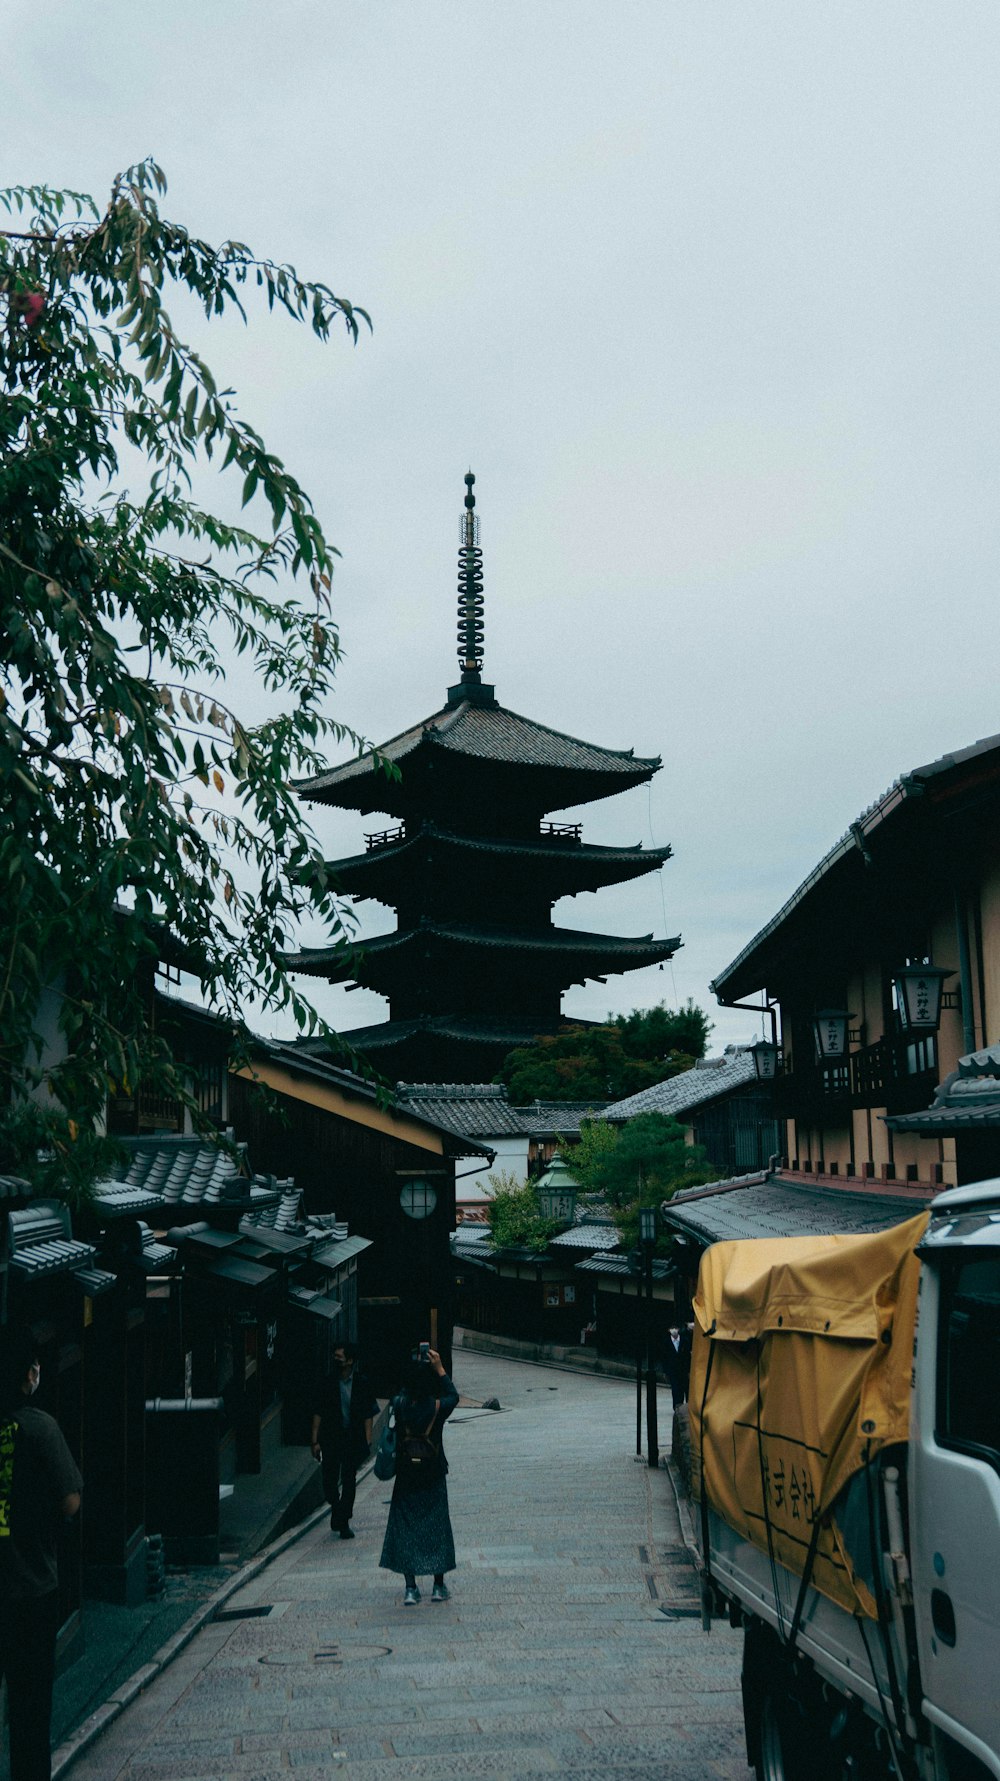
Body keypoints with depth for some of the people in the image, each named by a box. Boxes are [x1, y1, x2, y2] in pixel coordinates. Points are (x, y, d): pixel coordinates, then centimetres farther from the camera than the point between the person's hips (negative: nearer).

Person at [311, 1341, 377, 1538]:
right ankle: (336, 1507, 34)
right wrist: (315, 1441, -3)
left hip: (353, 1438, -1)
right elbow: (319, 1413, 1)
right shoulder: (328, 1382, -2)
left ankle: (343, 1521, 12)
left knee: (349, 1481, 0)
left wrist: (367, 1441, -4)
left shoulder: (361, 1383, -2)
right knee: (329, 1481, 4)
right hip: (331, 1438, 1)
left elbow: (368, 1415, 2)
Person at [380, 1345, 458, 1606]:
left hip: (405, 1479, 1)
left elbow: (403, 1393, 11)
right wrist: (439, 1369, 5)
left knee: (405, 1529, 9)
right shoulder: (438, 1407, -16)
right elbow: (453, 1396, 6)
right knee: (436, 1528, 12)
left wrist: (416, 1364, 9)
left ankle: (410, 1588, 7)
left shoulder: (400, 1405, -13)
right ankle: (439, 1586, 17)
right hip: (433, 1480, -1)